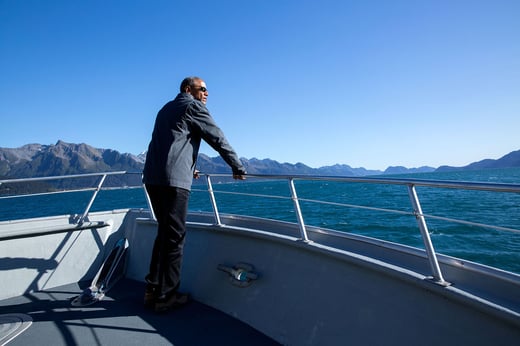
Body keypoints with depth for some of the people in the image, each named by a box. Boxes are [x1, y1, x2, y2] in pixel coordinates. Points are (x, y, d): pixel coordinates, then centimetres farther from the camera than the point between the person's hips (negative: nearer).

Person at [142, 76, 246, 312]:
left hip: (153, 177, 9)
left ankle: (153, 290, 21)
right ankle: (166, 296, 6)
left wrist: (188, 168, 44)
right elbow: (217, 138, 0)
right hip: (174, 180, -9)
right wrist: (238, 168, 7)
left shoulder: (166, 108, 28)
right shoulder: (193, 106, 2)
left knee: (165, 233, 16)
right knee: (174, 236, -2)